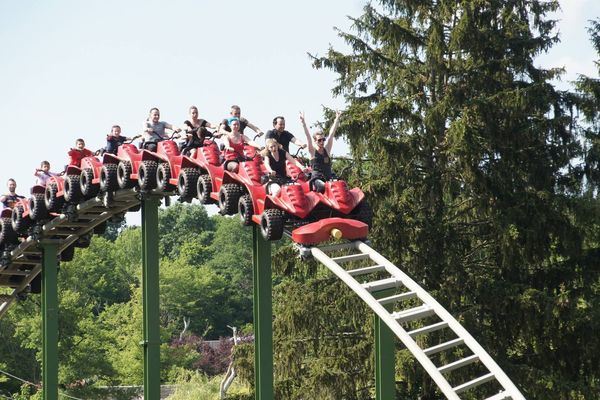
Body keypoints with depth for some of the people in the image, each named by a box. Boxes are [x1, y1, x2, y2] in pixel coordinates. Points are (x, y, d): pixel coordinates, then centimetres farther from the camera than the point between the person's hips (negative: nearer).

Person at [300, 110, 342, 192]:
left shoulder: (327, 149, 12)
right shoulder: (313, 151, 3)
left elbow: (331, 134, 8)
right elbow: (308, 136, -7)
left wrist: (337, 119, 5)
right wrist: (303, 122, -16)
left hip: (328, 178, 5)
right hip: (316, 178, -5)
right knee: (322, 186, -36)